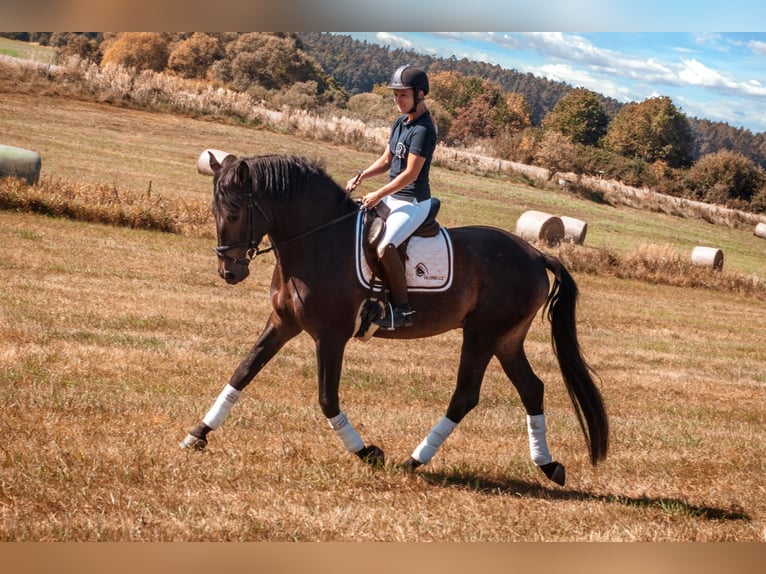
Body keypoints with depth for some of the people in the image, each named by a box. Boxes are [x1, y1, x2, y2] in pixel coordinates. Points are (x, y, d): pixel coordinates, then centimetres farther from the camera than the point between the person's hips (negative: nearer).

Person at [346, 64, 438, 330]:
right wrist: (361, 176, 1)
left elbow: (410, 174, -22)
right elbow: (386, 160, 17)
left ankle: (402, 309, -21)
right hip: (393, 196, 11)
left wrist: (378, 195, -18)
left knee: (384, 247, -30)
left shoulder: (423, 129, -19)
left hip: (413, 202, -11)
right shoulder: (400, 123, 10)